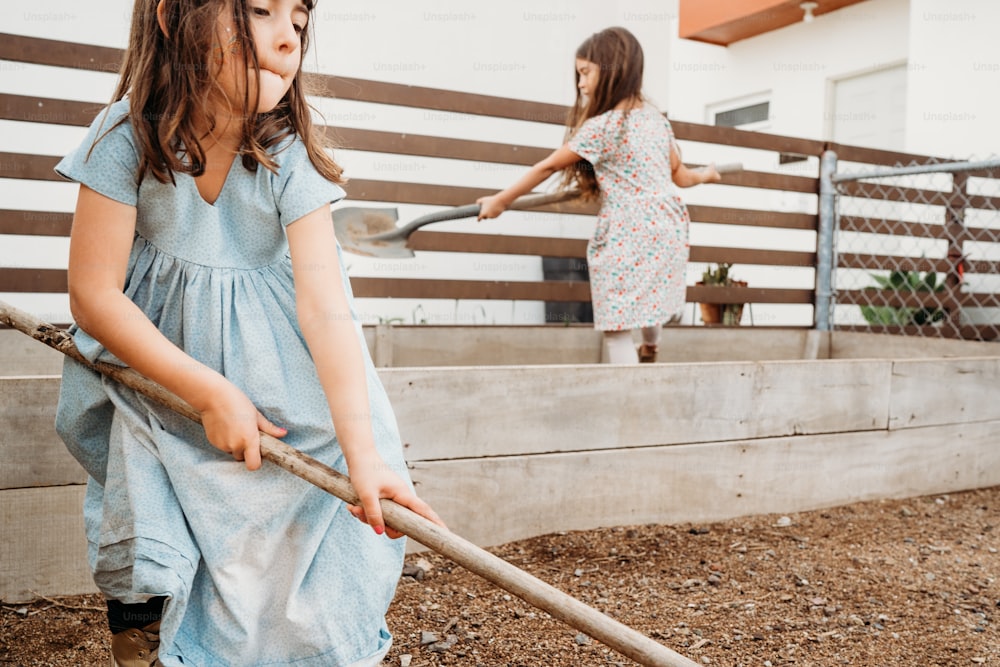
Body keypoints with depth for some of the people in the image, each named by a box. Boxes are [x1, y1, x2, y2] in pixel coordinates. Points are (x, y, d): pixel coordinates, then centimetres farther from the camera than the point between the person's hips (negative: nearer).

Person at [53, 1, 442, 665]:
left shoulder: (289, 156, -18)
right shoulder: (131, 133, -19)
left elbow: (324, 302, -28)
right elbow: (94, 292, -18)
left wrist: (363, 453, -37)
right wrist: (209, 391, -24)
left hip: (273, 384, 1)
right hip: (157, 370, 0)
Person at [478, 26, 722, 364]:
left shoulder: (601, 126, -12)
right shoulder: (656, 118, 10)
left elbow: (548, 167, -6)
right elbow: (679, 175, 21)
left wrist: (501, 200, 4)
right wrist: (706, 175, 45)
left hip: (628, 238, -9)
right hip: (668, 231, 9)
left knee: (617, 329, -3)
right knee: (649, 291, 36)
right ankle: (650, 346, 58)